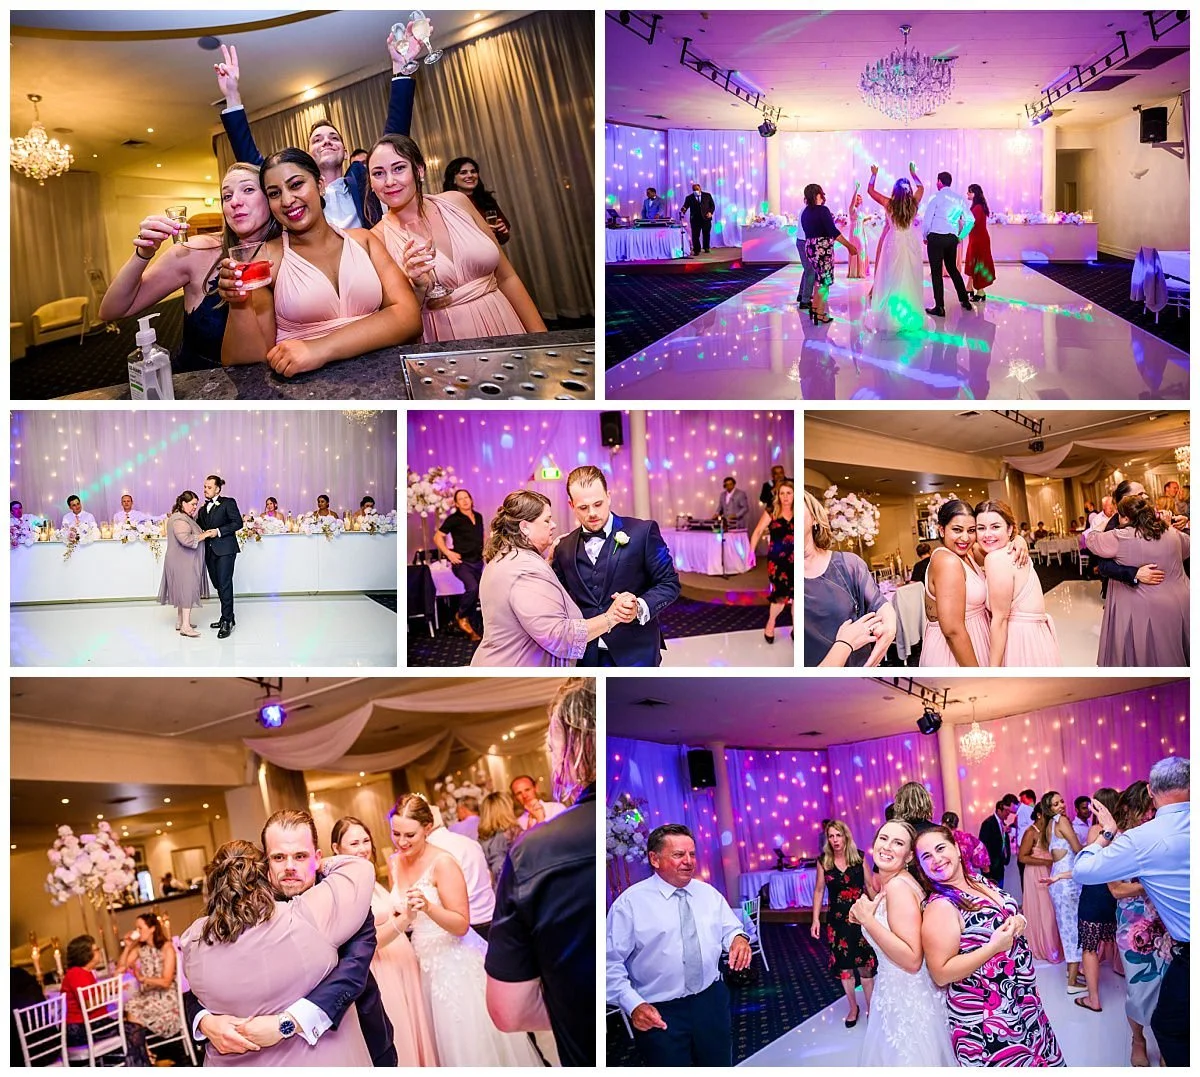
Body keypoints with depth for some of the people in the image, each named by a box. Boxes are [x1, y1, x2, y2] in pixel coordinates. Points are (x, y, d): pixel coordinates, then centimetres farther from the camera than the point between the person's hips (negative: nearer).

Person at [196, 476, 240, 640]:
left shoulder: (228, 503, -2)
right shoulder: (203, 509, 17)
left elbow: (238, 523, -9)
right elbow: (199, 527, 19)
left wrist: (219, 531, -15)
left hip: (225, 550, -7)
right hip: (210, 551, 7)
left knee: (225, 584, -10)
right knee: (218, 585, 11)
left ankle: (227, 621, -8)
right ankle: (228, 618, 20)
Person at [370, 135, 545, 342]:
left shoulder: (456, 202, 6)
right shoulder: (378, 238, -2)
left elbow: (506, 277, 10)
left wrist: (541, 339, 5)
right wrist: (417, 287, -18)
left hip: (503, 327, 4)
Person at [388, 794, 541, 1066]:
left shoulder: (442, 863, -18)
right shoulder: (394, 863, 3)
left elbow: (461, 925, -20)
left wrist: (428, 907, -34)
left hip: (455, 963, -6)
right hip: (427, 963, 6)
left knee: (471, 1043, 0)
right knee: (446, 1043, 12)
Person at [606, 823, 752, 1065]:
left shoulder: (708, 893, 6)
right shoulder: (630, 902, -9)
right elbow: (610, 962, -10)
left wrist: (738, 938, -12)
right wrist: (633, 1005, -21)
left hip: (711, 1000, 5)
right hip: (659, 1013, -5)